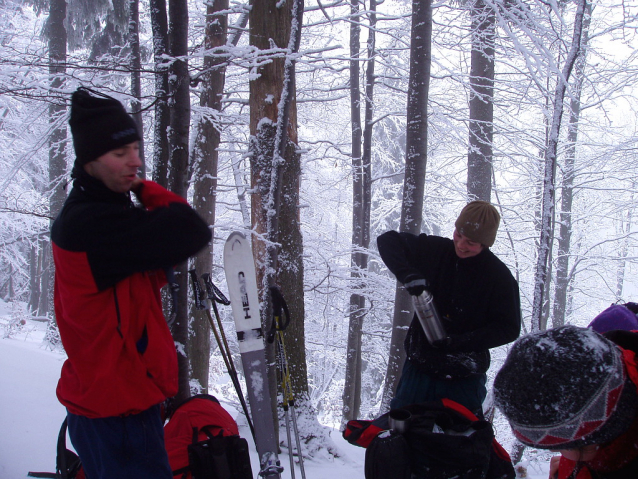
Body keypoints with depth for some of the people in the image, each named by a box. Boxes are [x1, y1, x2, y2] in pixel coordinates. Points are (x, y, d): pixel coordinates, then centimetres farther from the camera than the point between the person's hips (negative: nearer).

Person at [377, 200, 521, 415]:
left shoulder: (499, 277, -9)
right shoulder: (435, 250, -4)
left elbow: (509, 328, -7)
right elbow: (388, 240, 0)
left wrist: (460, 341, -20)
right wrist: (408, 275, -19)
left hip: (464, 380, -2)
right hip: (419, 370, 3)